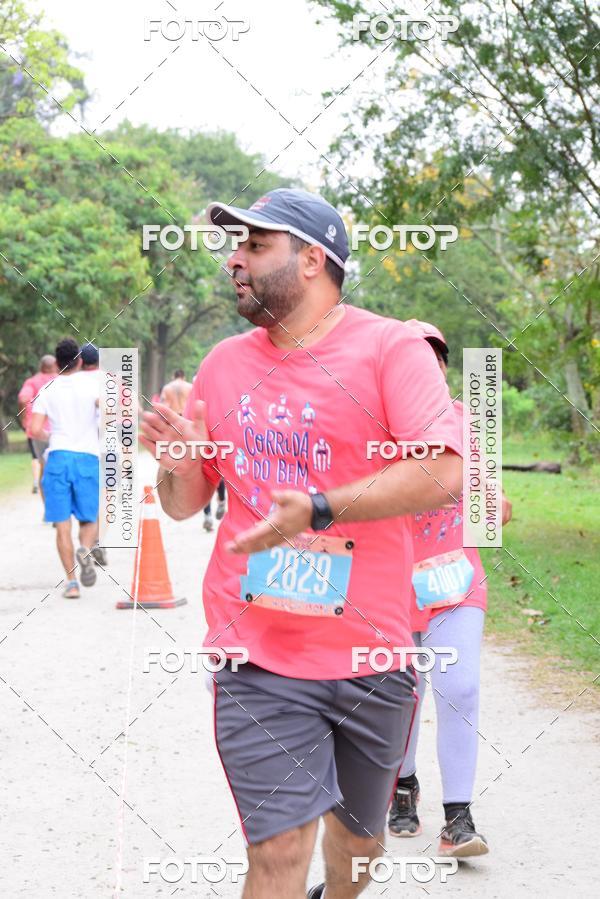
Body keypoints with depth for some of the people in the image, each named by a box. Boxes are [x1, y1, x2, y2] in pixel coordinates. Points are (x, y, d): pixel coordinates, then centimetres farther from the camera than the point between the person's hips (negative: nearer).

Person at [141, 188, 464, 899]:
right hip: (256, 655, 1)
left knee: (359, 833, 18)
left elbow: (441, 474, -19)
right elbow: (184, 504, 14)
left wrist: (318, 510, -27)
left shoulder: (390, 347, -6)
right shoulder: (224, 363, 8)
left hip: (371, 650, -1)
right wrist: (177, 463, -9)